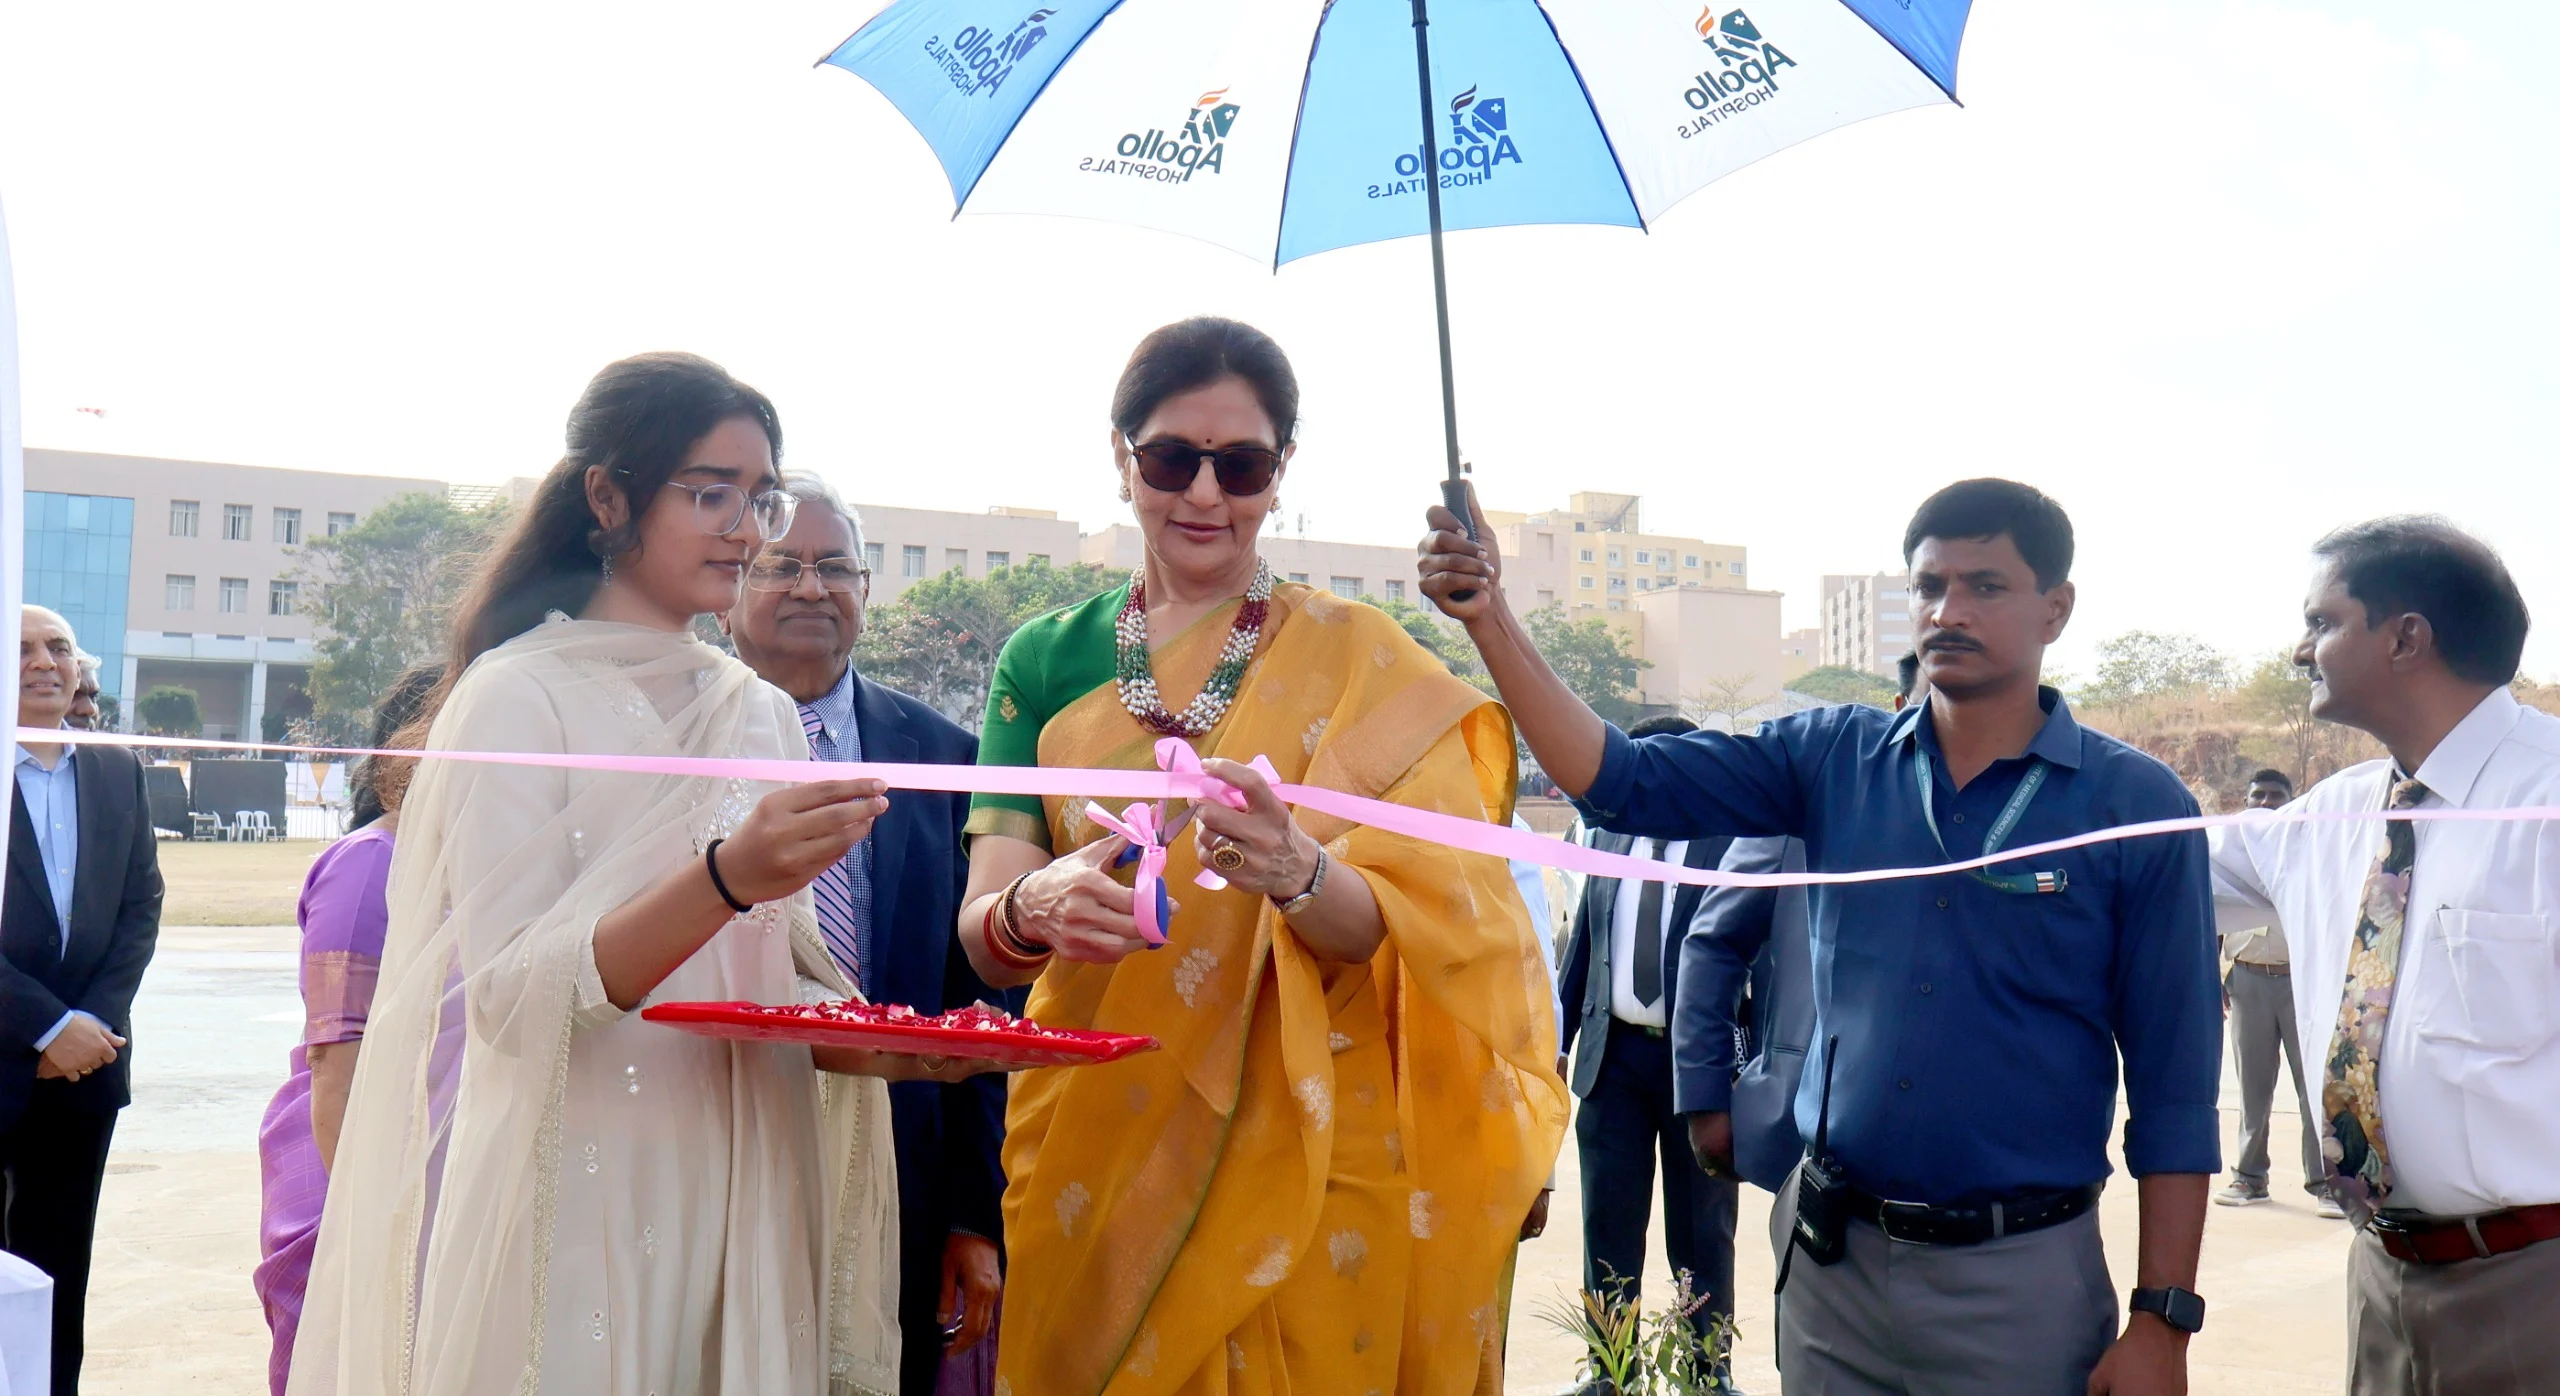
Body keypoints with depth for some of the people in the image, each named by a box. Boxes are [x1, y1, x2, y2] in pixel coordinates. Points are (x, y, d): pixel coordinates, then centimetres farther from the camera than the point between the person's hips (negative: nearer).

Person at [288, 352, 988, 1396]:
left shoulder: (764, 715, 10)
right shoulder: (519, 694, -7)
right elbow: (506, 997, -16)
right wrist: (728, 879, -29)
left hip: (742, 1209, 5)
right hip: (577, 1213, -5)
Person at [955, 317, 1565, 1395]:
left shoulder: (1356, 661, -2)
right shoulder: (1048, 659, 2)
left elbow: (1378, 930, -12)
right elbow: (982, 931, -7)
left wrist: (1297, 873, -34)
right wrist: (1032, 909, -30)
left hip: (1305, 1155, -1)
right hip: (1093, 1154, 2)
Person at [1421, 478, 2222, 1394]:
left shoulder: (2136, 805, -6)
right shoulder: (1835, 758, 2)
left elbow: (2174, 1083, -5)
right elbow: (1621, 781, -6)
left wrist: (2162, 1318, -8)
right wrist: (1491, 620, -17)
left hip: (2020, 1279, -3)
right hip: (1830, 1255, 3)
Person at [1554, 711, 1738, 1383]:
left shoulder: (1728, 842, -6)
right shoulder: (1612, 836, 10)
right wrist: (1555, 1040, 11)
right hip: (1615, 1052, 4)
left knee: (1700, 1228, 8)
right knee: (1609, 1221, 10)